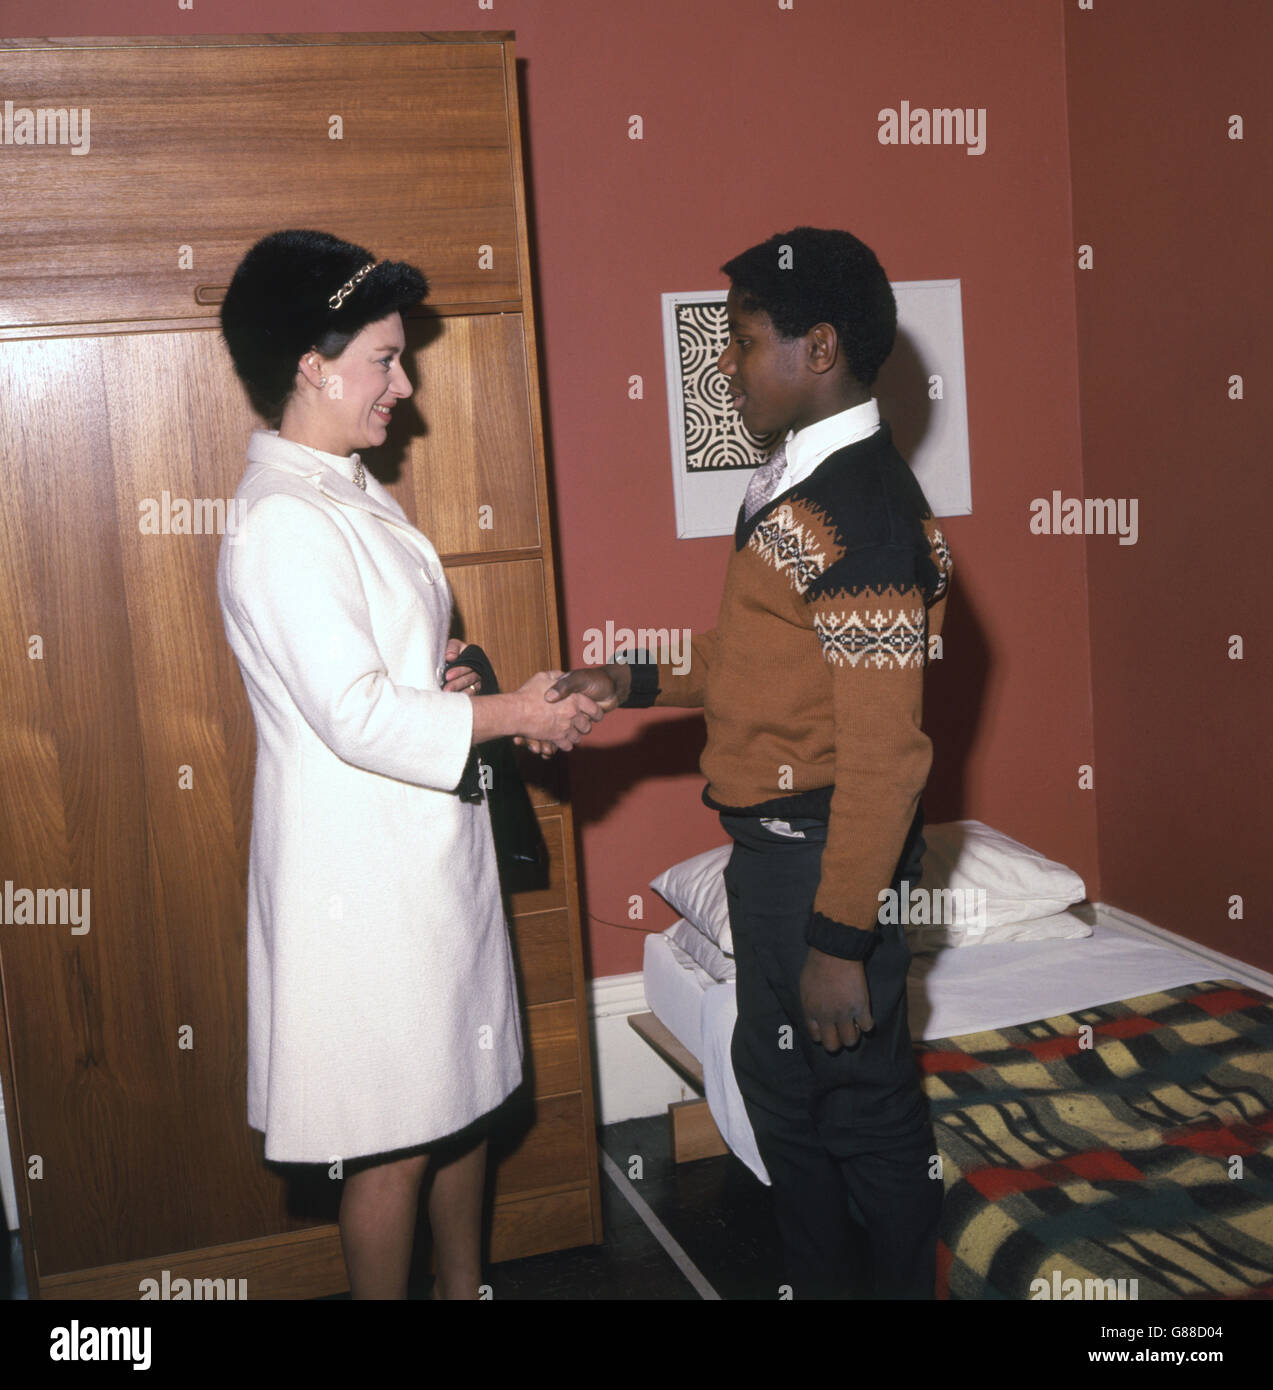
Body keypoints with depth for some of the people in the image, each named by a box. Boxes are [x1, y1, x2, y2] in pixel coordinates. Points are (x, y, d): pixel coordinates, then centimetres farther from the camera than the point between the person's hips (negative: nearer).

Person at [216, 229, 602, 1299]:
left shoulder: (355, 491, 12)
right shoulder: (281, 524, -20)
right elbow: (356, 717, -25)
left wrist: (440, 673, 1)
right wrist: (512, 713, -16)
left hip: (432, 845, 10)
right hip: (363, 869, -10)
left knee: (465, 1092, 20)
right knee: (394, 1138, 4)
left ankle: (464, 1284, 38)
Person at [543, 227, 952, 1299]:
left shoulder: (863, 514, -22)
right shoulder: (796, 486, 9)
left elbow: (884, 751, -24)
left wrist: (841, 941, -22)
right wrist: (637, 681, 5)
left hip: (827, 850, -10)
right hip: (771, 839, 10)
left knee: (864, 1103, 7)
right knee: (779, 1080, 22)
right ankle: (821, 1286, 41)